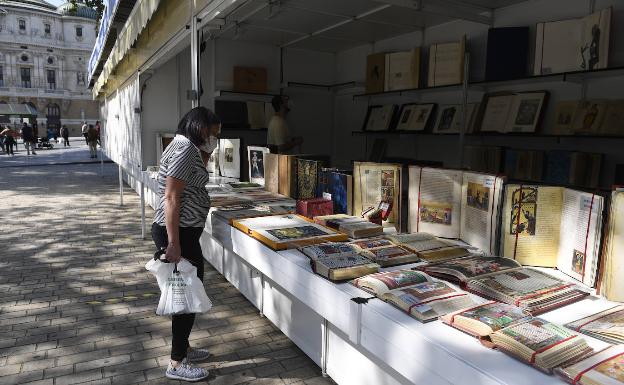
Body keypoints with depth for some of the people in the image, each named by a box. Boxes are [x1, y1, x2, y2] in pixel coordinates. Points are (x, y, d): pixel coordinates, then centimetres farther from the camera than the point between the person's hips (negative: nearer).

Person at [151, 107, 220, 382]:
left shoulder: (188, 148, 15)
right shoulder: (185, 148, -17)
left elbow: (195, 181, 26)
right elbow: (171, 197, -23)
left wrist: (206, 154, 16)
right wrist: (173, 243, -25)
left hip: (183, 231, 10)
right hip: (177, 233, -10)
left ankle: (183, 348, 31)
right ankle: (176, 364, 12)